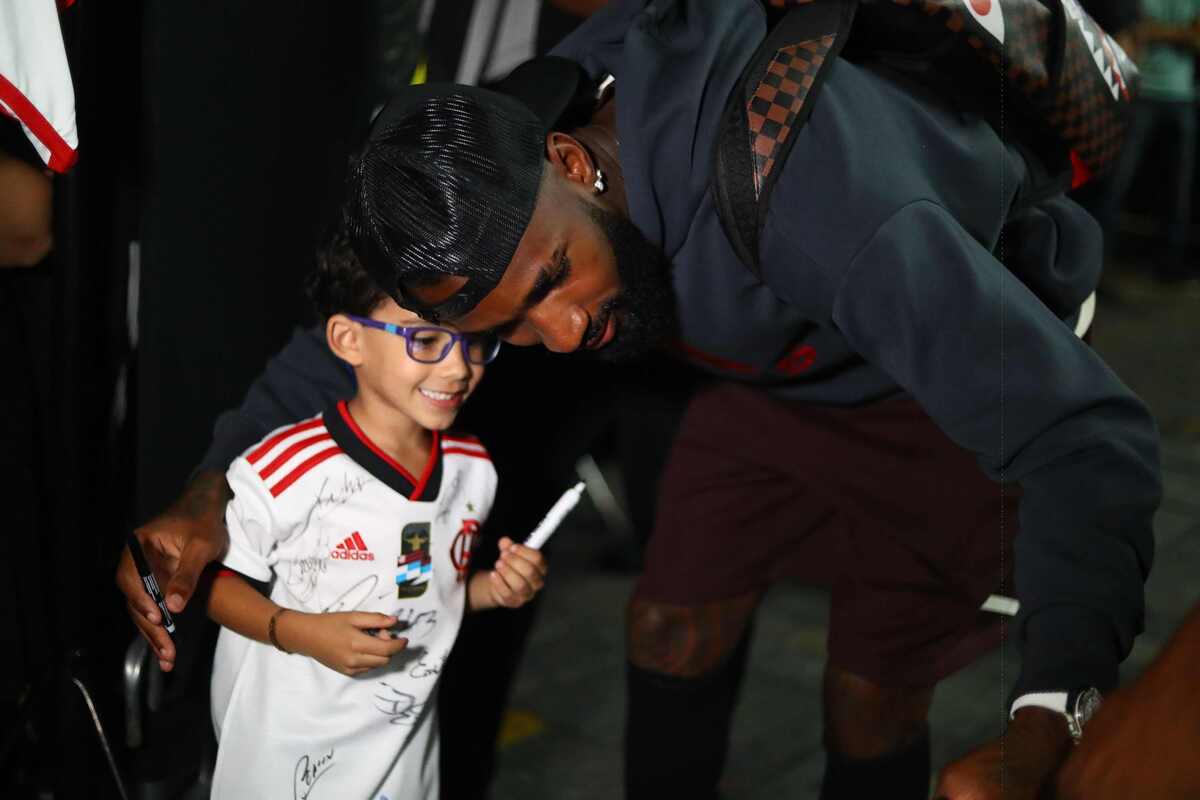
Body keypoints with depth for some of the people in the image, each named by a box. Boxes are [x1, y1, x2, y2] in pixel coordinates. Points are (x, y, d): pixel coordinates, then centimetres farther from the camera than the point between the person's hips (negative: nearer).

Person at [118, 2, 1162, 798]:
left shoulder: (814, 198, -45)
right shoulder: (495, 172, -23)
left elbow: (1085, 435, -45)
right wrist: (211, 495, -19)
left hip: (974, 371, -5)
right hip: (779, 369, 6)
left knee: (870, 698, -5)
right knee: (673, 626, 4)